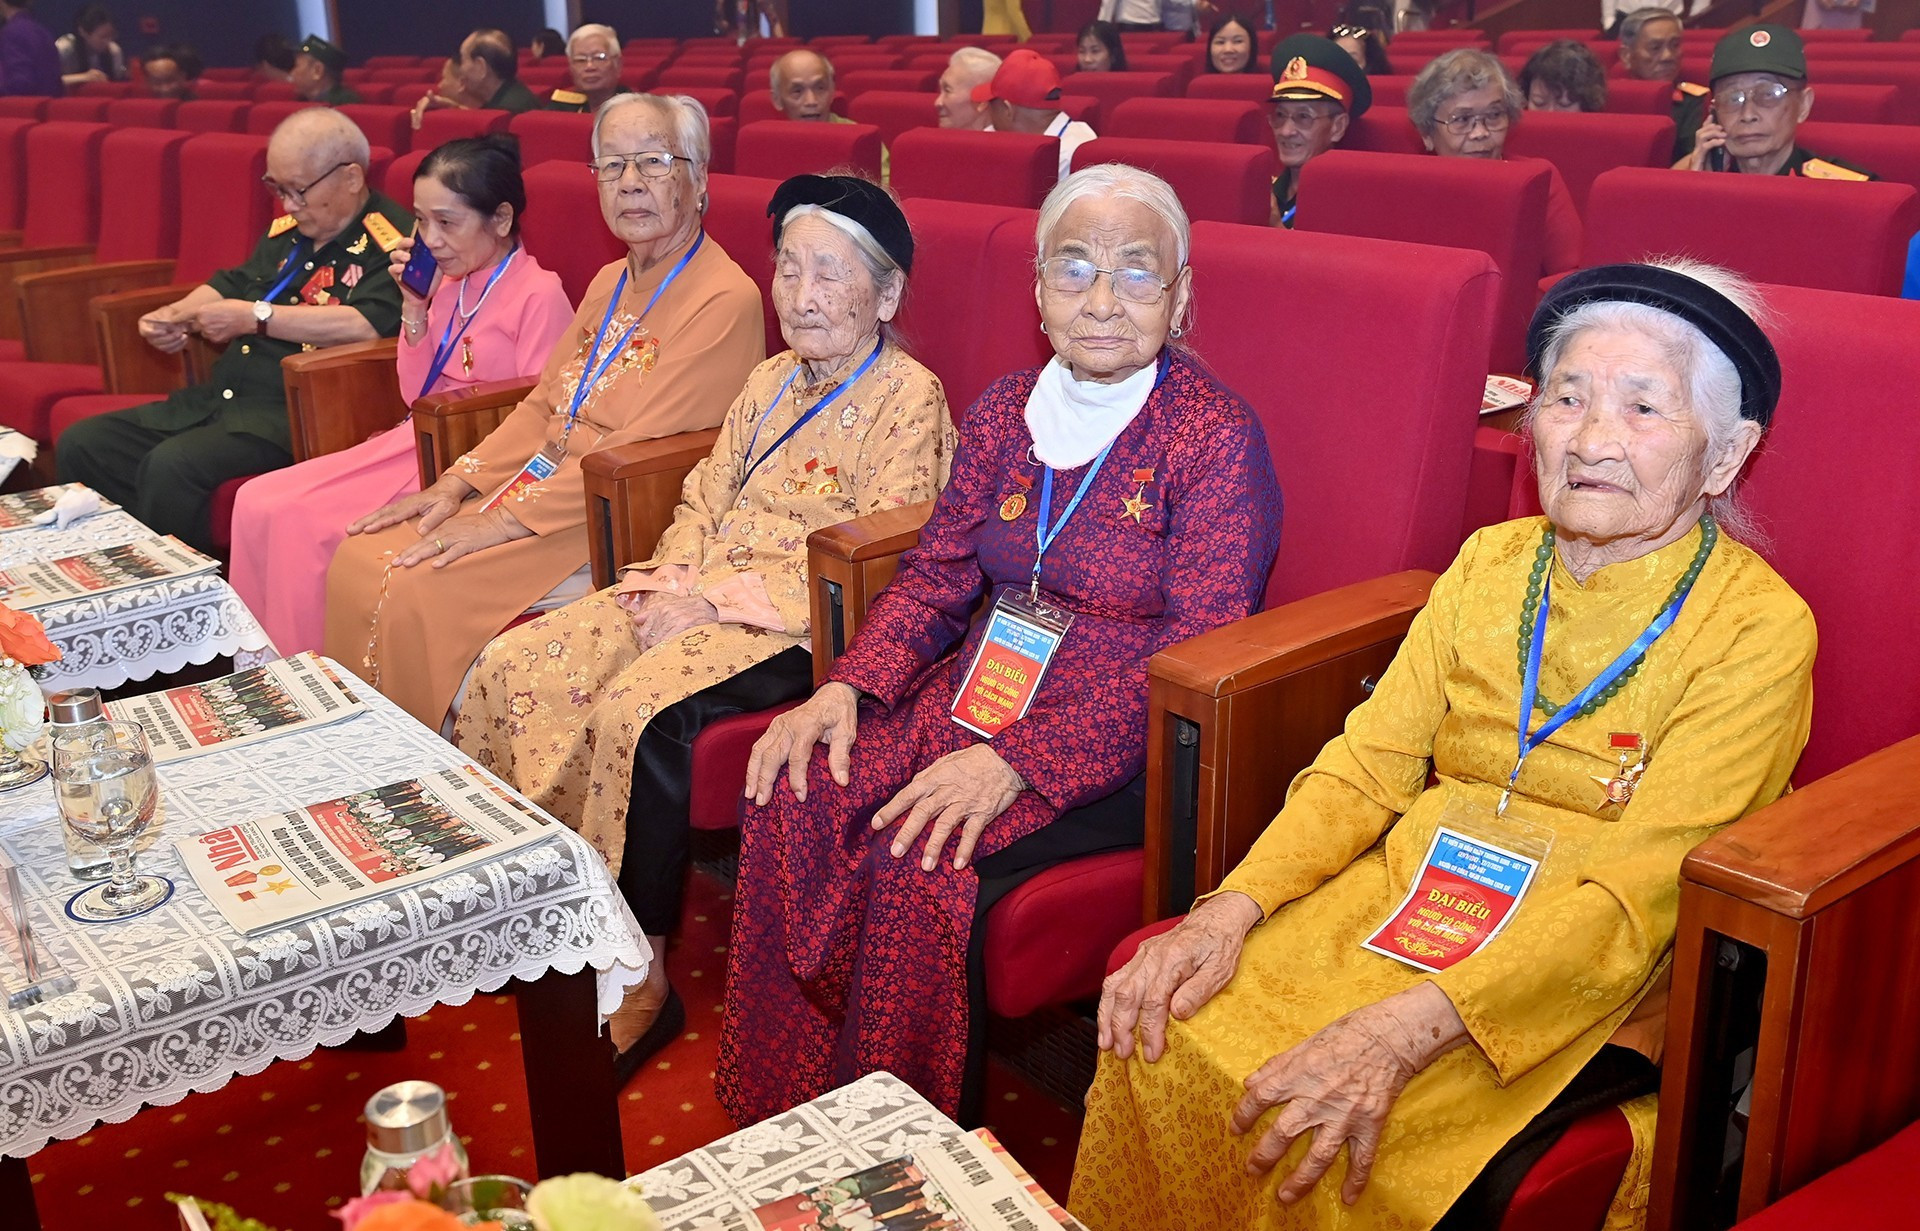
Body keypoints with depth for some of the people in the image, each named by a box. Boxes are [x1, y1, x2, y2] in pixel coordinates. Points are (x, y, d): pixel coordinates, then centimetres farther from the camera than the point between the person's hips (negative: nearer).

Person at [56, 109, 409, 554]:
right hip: (216, 399, 9)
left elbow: (368, 324, -26)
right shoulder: (287, 231, 17)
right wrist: (172, 316, 9)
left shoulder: (392, 242, -10)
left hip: (294, 413, -9)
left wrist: (258, 317, -19)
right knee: (81, 445, 3)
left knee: (171, 466, -31)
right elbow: (231, 284, 30)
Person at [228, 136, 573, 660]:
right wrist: (415, 306, 3)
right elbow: (418, 395, 15)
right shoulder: (448, 284, 13)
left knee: (304, 521, -19)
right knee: (259, 503, -5)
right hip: (417, 442, 9)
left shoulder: (539, 294, -12)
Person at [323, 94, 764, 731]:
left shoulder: (726, 300, -15)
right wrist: (458, 483, 2)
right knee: (359, 559, -3)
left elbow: (637, 452, -20)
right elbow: (542, 407, 16)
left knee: (416, 589, -21)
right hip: (544, 484, 9)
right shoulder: (611, 283, 15)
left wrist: (510, 519, -19)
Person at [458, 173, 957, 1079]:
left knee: (640, 709, -31)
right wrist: (675, 578, -3)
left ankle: (639, 978, -17)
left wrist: (717, 598, -18)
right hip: (703, 594, 8)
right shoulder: (771, 382, 18)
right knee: (518, 665, -7)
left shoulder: (909, 397, -9)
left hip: (805, 623, -8)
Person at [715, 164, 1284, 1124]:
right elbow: (938, 575, 12)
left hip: (1123, 746, -6)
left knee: (921, 859, -28)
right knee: (792, 800, -16)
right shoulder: (1005, 412, 10)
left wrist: (1020, 760, -26)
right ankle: (783, 1115, 0)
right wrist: (846, 690, -7)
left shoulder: (1217, 438, -11)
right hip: (979, 696, 6)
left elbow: (1199, 655, -17)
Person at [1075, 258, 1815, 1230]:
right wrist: (1231, 909, -14)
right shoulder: (1493, 563, 7)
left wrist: (1406, 1027, -30)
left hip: (1589, 976, -4)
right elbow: (1368, 765, 4)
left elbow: (1639, 890, -18)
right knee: (1166, 1043, -18)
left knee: (1349, 1147, -29)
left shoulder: (1760, 627, -10)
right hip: (1407, 896, 5)